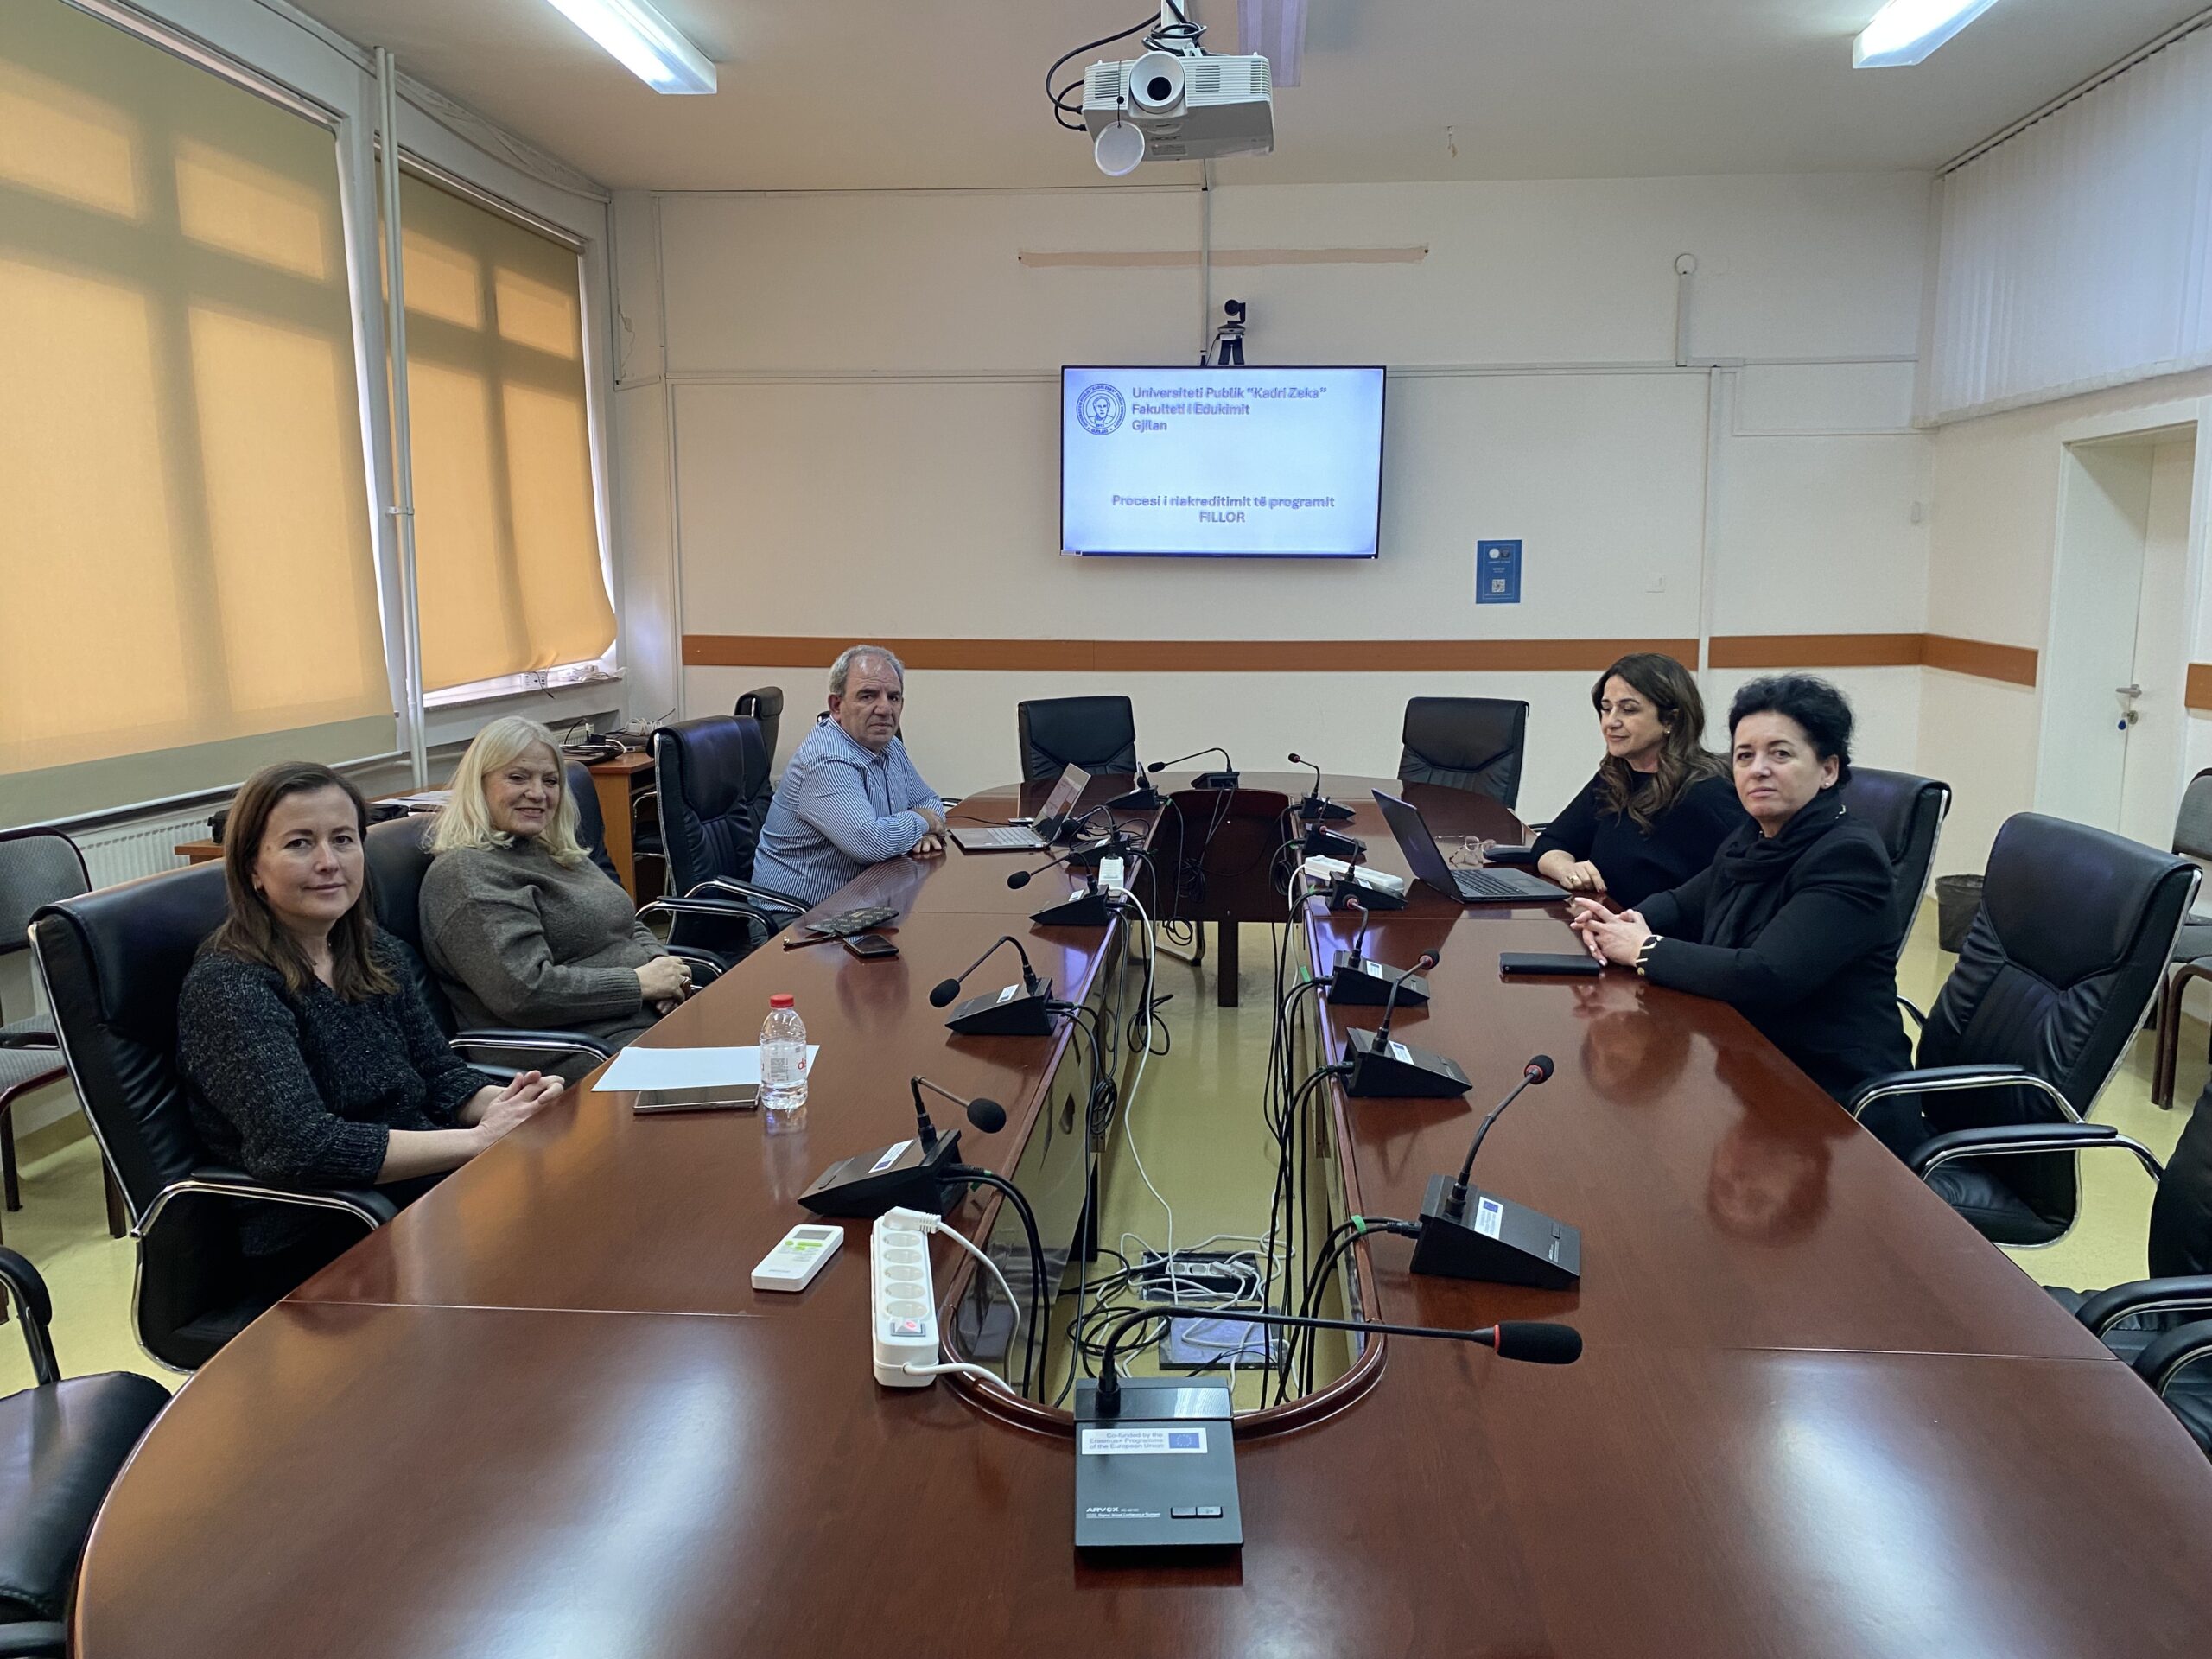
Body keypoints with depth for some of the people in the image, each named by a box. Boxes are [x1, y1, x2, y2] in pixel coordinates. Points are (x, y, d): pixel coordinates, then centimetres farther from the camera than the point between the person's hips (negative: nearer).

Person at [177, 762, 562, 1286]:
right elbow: (298, 1145, -24)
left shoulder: (379, 956, 10)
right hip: (318, 1244, -7)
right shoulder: (227, 987, -13)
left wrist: (510, 1104, -10)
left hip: (428, 1188, 7)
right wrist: (478, 1139, -23)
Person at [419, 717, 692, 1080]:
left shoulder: (558, 852, 19)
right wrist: (639, 982, -14)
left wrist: (659, 961, 2)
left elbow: (632, 926, 26)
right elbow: (524, 992, -19)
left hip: (656, 1013, 9)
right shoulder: (463, 873, -9)